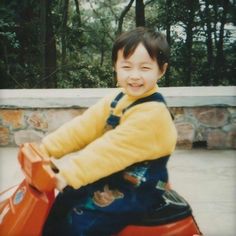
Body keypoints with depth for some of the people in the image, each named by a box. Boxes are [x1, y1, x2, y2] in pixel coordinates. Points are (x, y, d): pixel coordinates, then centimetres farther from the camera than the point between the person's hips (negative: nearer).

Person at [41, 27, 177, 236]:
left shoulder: (153, 113, -26)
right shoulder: (118, 98, 1)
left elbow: (113, 149, -32)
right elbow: (85, 126, -4)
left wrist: (70, 173, -34)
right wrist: (46, 148, -11)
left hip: (136, 189, -8)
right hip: (113, 176, 8)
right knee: (64, 200, 14)